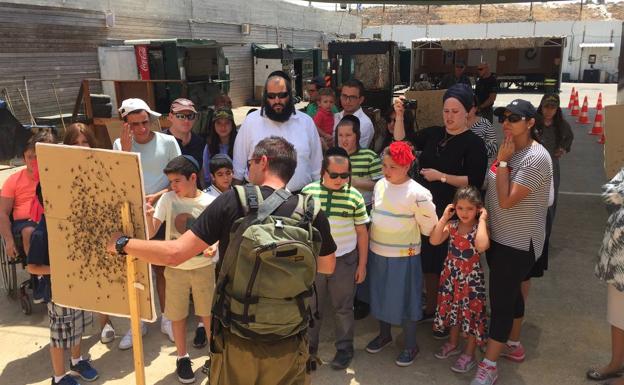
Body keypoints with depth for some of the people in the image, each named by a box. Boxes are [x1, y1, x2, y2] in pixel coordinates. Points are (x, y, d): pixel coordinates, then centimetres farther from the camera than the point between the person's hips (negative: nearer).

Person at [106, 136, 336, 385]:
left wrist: (122, 244, 1)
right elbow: (328, 267, 9)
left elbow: (174, 254, -13)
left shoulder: (233, 201, -13)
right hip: (288, 346, 1)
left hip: (236, 341, -1)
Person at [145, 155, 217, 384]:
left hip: (204, 267, -1)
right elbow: (150, 233, -10)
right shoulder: (168, 199, -7)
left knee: (208, 313, 11)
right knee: (178, 316, 12)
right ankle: (183, 358, 32)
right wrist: (149, 216, -30)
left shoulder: (210, 203, -10)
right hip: (175, 268, 1)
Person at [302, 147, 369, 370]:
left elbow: (362, 232, 0)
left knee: (343, 308, 13)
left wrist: (362, 265, 1)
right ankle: (309, 346, 32)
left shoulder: (354, 196, -7)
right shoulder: (308, 192, -6)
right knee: (312, 306, 14)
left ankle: (345, 347, 30)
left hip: (344, 260, 0)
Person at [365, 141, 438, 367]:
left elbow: (429, 225, -8)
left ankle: (411, 346, 23)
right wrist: (379, 238, 14)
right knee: (381, 295, 18)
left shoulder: (417, 194, -18)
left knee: (404, 300, 6)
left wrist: (406, 236, 5)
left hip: (403, 256, -6)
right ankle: (384, 334, 39)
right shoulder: (380, 185, 0)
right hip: (377, 252, 6)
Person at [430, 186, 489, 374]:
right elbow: (434, 240, -18)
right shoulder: (452, 225, -5)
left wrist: (482, 220, -30)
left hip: (471, 278, -4)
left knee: (471, 313, 7)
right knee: (452, 309, 19)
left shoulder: (480, 228, -16)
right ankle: (453, 343, 42)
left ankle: (469, 353, 24)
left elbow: (482, 246, -38)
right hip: (451, 276, 4)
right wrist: (444, 217, -17)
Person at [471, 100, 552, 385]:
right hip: (499, 237, 9)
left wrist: (502, 161, -22)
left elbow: (506, 200, -26)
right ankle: (513, 346, 39)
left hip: (518, 243, -9)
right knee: (510, 293, 21)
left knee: (501, 299, -4)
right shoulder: (510, 151, 6)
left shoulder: (535, 158, -21)